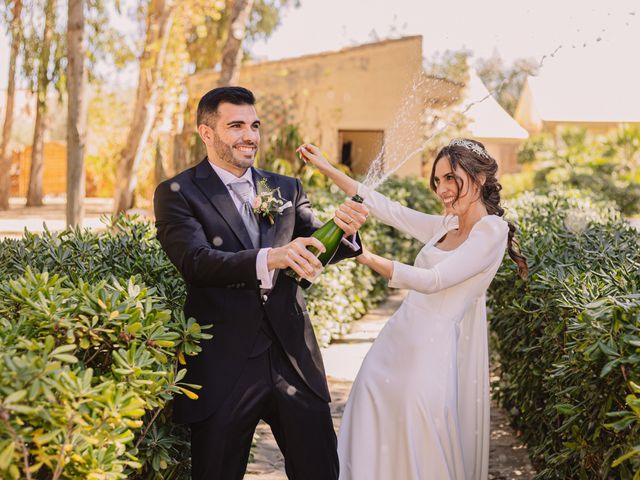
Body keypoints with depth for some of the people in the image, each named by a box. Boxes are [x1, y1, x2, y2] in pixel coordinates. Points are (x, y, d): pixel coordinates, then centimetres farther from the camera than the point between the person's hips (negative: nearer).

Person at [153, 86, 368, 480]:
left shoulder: (287, 189, 11)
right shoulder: (177, 194, -4)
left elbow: (316, 247, 4)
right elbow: (196, 262, -19)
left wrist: (345, 231, -20)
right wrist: (269, 258, -36)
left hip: (294, 361, 4)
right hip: (223, 370, -3)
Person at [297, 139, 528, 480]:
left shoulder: (491, 230, -10)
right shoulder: (445, 226, 13)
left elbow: (433, 280, -19)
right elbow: (386, 209, 16)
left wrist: (367, 258, -22)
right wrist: (327, 169, 16)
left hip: (434, 349, -8)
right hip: (401, 338, 8)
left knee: (423, 450, -7)